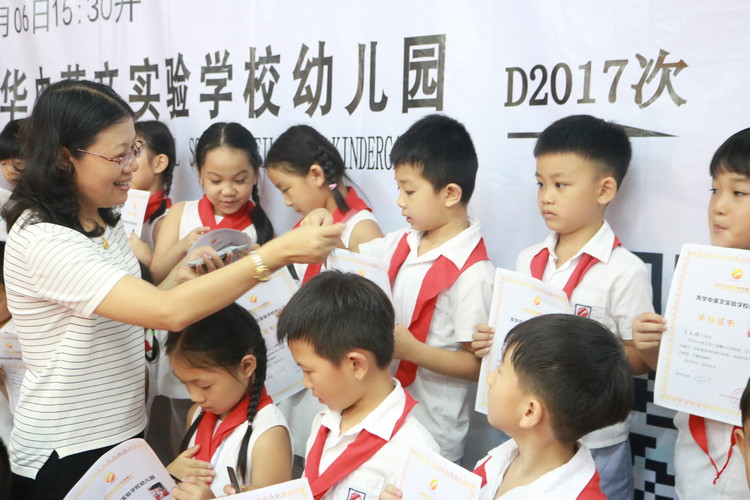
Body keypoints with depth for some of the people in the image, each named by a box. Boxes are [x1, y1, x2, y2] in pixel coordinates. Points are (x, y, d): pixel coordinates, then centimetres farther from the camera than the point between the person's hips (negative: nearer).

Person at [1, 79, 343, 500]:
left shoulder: (106, 222, 3)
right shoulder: (42, 241, -25)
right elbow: (170, 312, -35)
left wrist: (182, 275, -8)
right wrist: (280, 252, -36)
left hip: (124, 433, 8)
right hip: (65, 455, -8)